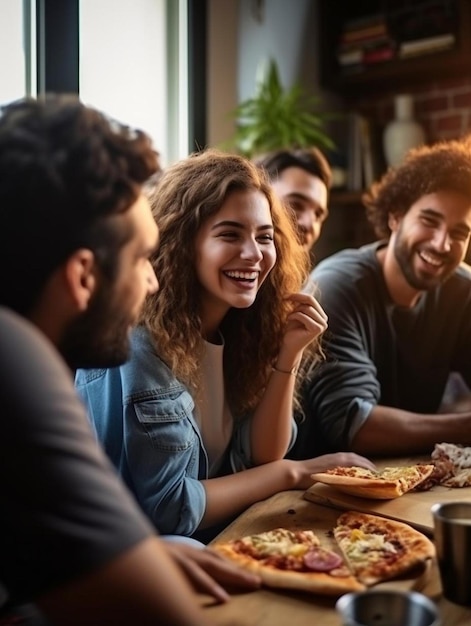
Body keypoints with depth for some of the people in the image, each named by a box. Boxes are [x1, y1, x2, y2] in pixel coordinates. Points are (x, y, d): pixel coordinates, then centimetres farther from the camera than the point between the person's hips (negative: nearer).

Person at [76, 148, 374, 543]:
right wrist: (294, 474, -12)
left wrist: (289, 355, -13)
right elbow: (168, 508, -21)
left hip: (221, 536, 7)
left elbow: (261, 457, -1)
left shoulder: (239, 327, -1)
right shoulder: (141, 338, -23)